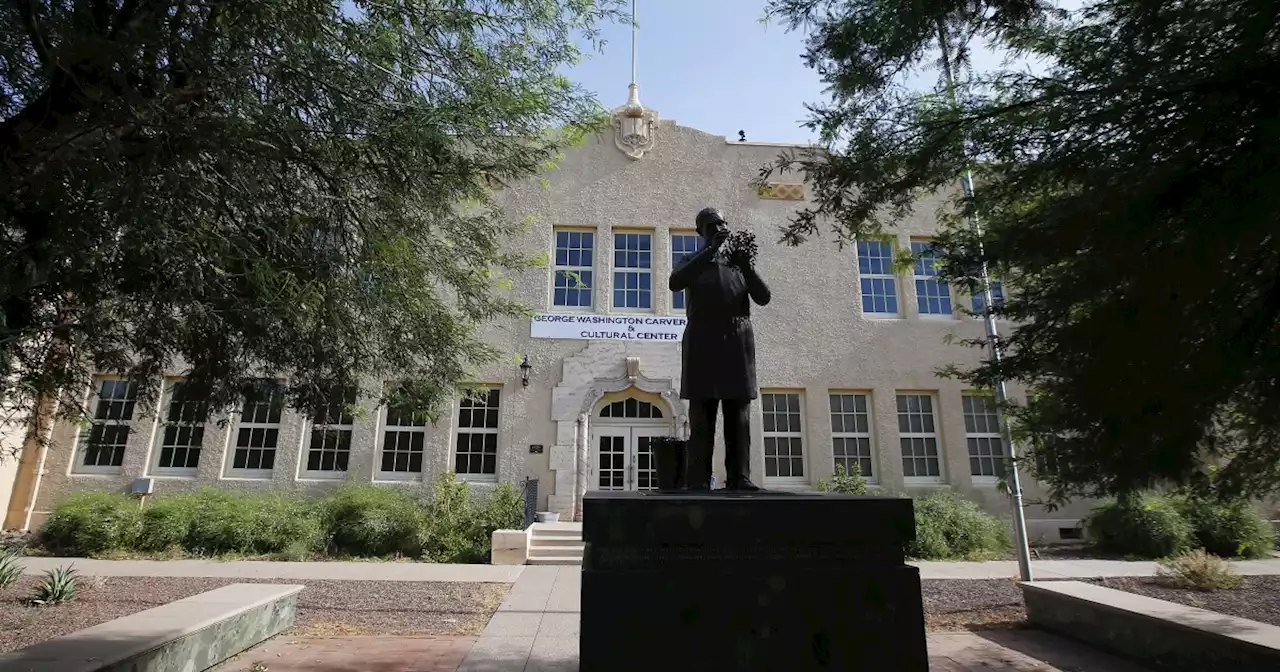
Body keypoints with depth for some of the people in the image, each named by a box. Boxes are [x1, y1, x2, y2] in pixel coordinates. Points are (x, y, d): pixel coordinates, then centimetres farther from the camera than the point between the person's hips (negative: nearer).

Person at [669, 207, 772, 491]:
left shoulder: (739, 262, 20)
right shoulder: (692, 262, 14)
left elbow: (763, 297, 6)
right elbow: (674, 283, -10)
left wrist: (746, 266, -9)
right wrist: (710, 250, -14)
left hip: (738, 343, 3)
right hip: (703, 343, -2)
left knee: (739, 414, -2)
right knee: (702, 415, -6)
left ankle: (739, 477, -1)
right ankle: (698, 480, -8)